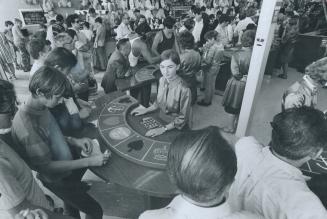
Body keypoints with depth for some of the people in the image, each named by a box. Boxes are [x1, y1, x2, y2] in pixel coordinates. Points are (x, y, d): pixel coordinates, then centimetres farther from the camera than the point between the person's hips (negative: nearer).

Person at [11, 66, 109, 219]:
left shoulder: (42, 107, -8)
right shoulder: (26, 126, -33)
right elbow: (46, 167, -27)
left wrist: (74, 141, -8)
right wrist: (89, 161, -27)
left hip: (66, 161, 8)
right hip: (56, 179, -7)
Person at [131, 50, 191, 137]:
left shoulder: (184, 89, -25)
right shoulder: (162, 80, -5)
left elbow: (182, 118, -16)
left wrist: (164, 129, -21)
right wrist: (146, 110, 5)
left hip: (177, 129, -5)